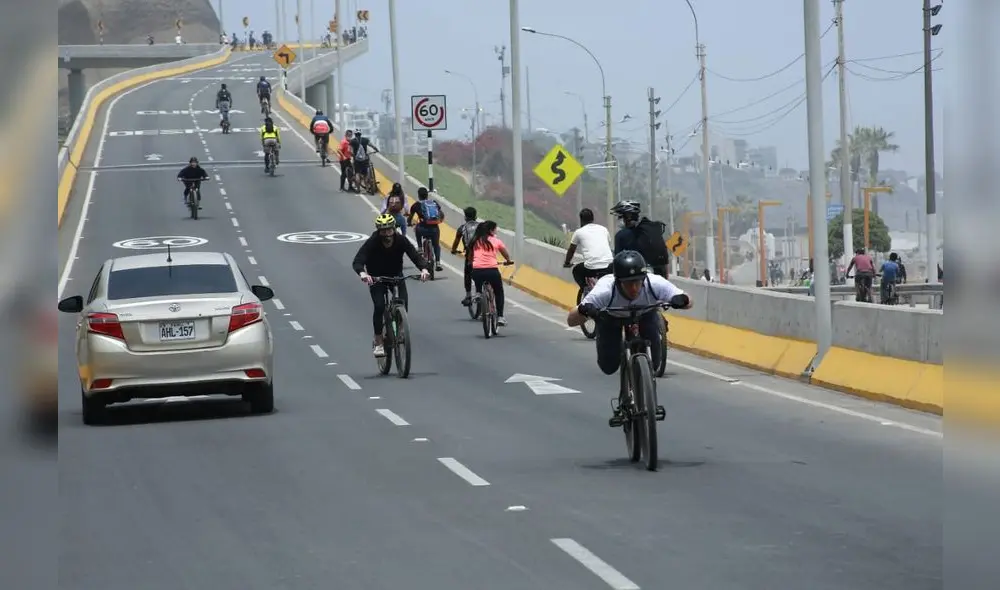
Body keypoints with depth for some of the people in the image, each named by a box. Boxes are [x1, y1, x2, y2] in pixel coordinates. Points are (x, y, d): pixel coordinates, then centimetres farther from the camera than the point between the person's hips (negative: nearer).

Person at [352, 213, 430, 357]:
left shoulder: (401, 241, -20)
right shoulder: (372, 243, -26)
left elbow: (415, 256, -28)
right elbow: (357, 261, -36)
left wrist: (424, 269, -50)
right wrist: (362, 273, -58)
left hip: (396, 275, 2)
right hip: (376, 278, -2)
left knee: (403, 305, -16)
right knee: (379, 306, -20)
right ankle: (378, 343, -10)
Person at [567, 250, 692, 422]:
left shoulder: (655, 284, -40)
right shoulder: (605, 290, -43)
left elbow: (688, 302, -28)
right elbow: (570, 321, -39)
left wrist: (681, 300, -52)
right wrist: (583, 310, -62)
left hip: (644, 314, 1)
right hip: (611, 317, -1)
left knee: (652, 362, -15)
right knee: (609, 366, -8)